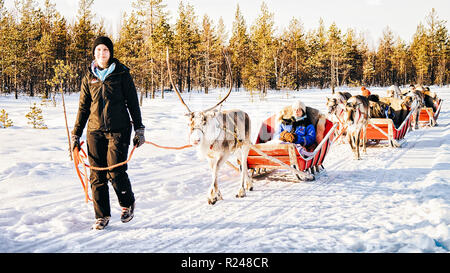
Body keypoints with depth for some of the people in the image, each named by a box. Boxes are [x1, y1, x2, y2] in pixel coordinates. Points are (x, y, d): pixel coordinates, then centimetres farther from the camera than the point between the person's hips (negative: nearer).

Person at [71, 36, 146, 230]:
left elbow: (132, 103, 5)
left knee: (116, 172, -12)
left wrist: (139, 130, 0)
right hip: (95, 130, 3)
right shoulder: (89, 76, 12)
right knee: (97, 175, 1)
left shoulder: (121, 74, 3)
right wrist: (76, 134, 13)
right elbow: (83, 107, 16)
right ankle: (102, 216, 13)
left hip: (118, 129, -3)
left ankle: (127, 204, 16)